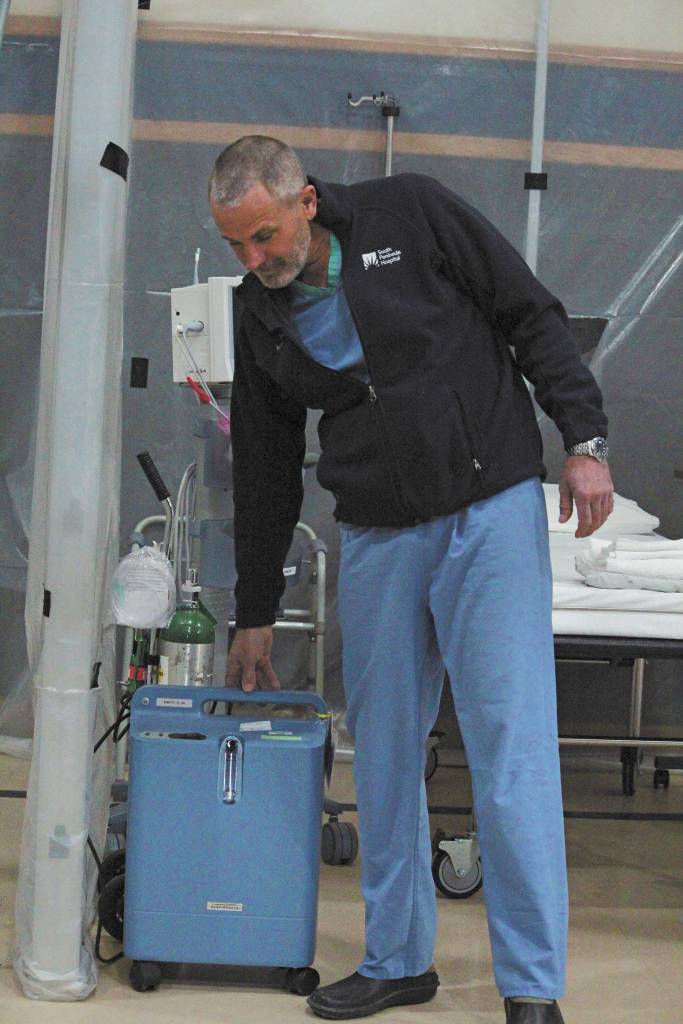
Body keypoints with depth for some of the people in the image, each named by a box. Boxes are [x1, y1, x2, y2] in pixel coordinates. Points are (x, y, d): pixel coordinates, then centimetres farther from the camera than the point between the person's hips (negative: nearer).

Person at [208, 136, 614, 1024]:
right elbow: (265, 472, 14)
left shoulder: (410, 214, -6)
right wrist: (255, 616, 17)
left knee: (510, 742, -8)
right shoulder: (261, 316, 7)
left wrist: (585, 439, -11)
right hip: (377, 536, 5)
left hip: (492, 509, -4)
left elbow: (532, 316, -2)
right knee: (383, 752, 7)